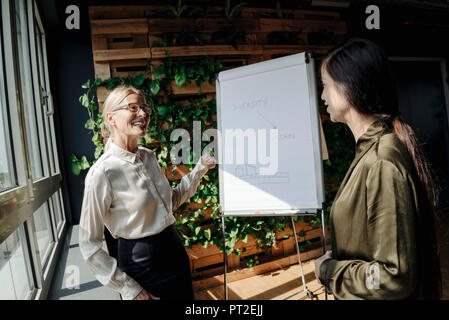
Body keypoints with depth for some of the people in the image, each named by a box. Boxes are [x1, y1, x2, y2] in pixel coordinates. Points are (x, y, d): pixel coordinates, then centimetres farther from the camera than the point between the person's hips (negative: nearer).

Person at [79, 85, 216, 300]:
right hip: (141, 263, -7)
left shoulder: (149, 157, 1)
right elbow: (89, 245, -15)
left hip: (175, 252, 7)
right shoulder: (102, 173, -20)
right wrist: (128, 288, -12)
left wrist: (200, 169, 6)